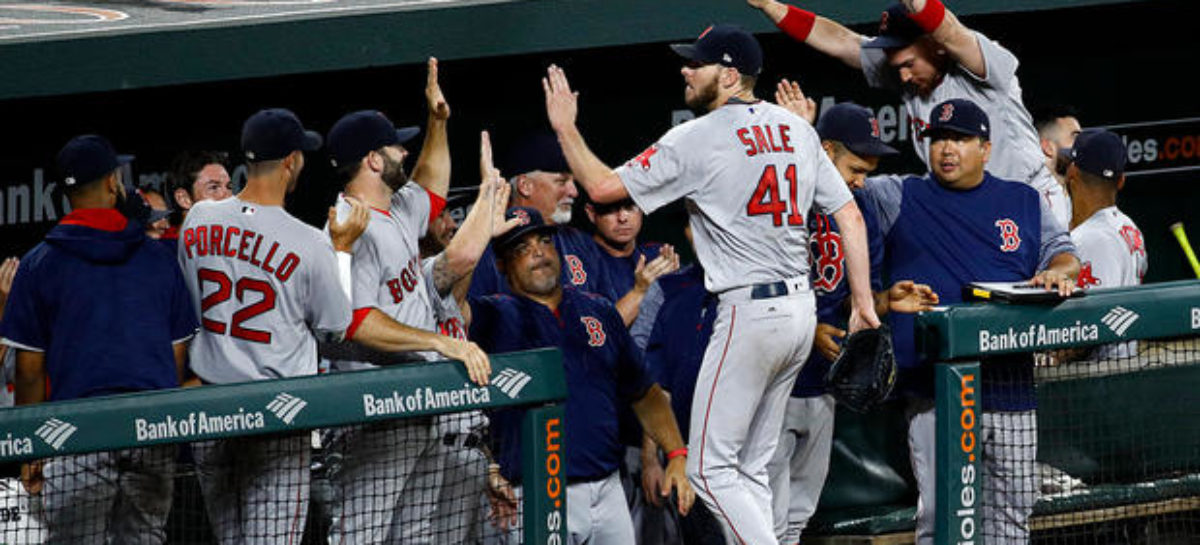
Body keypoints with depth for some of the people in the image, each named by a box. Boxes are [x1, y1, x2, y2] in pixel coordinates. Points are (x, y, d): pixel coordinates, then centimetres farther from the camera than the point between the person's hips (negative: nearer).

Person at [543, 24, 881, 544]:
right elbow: (849, 215, 9)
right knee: (751, 468, 14)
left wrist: (565, 128, 4)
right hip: (802, 308, 8)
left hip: (750, 311, -8)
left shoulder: (695, 140, -10)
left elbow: (603, 186, -9)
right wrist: (863, 302, 11)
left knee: (710, 467, -3)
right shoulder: (797, 128, 10)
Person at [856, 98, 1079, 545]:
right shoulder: (900, 199, 10)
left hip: (1011, 390, 3)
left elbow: (1066, 256, 13)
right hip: (936, 391, -3)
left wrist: (1057, 273, -10)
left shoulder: (1024, 202, 15)